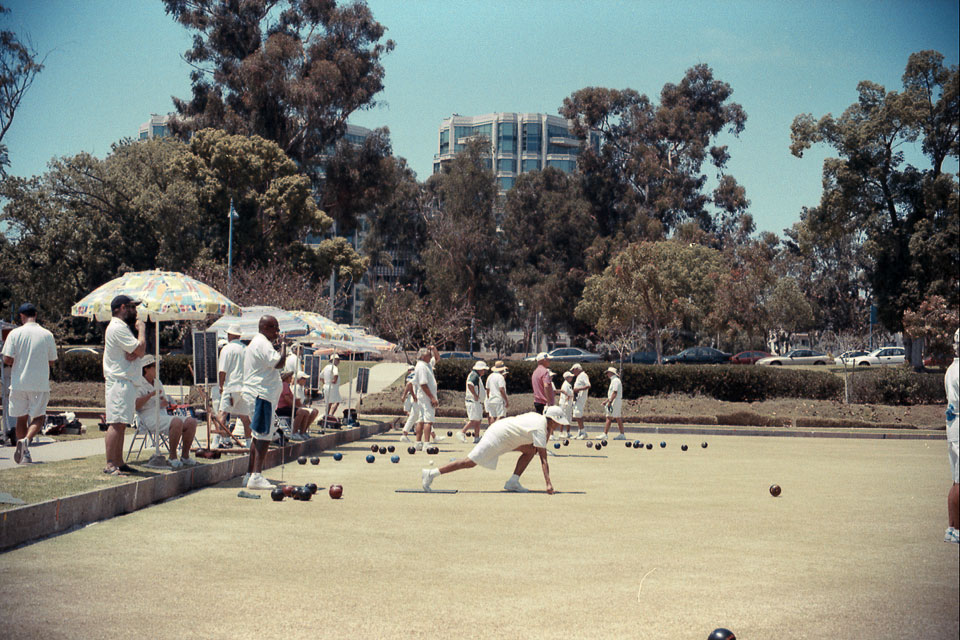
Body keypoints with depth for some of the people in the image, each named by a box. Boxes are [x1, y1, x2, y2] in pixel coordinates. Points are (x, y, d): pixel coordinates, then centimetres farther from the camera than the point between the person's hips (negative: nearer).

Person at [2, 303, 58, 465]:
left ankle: (24, 455, 13)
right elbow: (52, 362, 4)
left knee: (21, 418, 12)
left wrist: (18, 361, 13)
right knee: (38, 417, 7)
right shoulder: (47, 335, -1)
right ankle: (26, 440, -20)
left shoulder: (15, 333, -4)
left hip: (19, 383, 1)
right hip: (40, 384, -1)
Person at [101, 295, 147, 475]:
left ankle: (119, 462, 14)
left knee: (120, 424, 11)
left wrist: (135, 353, -8)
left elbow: (140, 352, 15)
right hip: (119, 381, -11)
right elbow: (140, 349, -17)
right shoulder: (118, 328, -12)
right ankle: (110, 465, -17)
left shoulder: (122, 327, 22)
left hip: (126, 381, 11)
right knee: (116, 424, -14)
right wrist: (141, 328, -3)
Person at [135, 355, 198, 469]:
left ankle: (185, 456, -8)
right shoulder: (138, 385, -3)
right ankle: (173, 457, -24)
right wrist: (151, 395, -26)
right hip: (149, 419, -8)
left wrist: (165, 402, 3)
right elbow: (135, 405, -18)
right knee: (177, 422, -34)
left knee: (191, 422, -13)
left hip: (163, 416, 8)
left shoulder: (158, 382, 22)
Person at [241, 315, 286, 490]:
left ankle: (249, 475, 17)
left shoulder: (255, 343, 21)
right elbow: (279, 363, -22)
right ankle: (256, 476, -19)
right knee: (264, 435, -14)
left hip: (255, 394, 11)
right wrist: (283, 344, -12)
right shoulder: (263, 344, -13)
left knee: (259, 436, 14)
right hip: (262, 395, -11)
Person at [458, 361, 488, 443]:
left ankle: (477, 437, 12)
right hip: (473, 402, -11)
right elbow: (470, 384, -30)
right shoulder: (474, 375, -13)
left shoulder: (477, 376, 21)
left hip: (477, 402, 11)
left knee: (479, 420, 10)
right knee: (474, 420, -15)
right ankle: (462, 432, -16)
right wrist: (475, 395, -24)